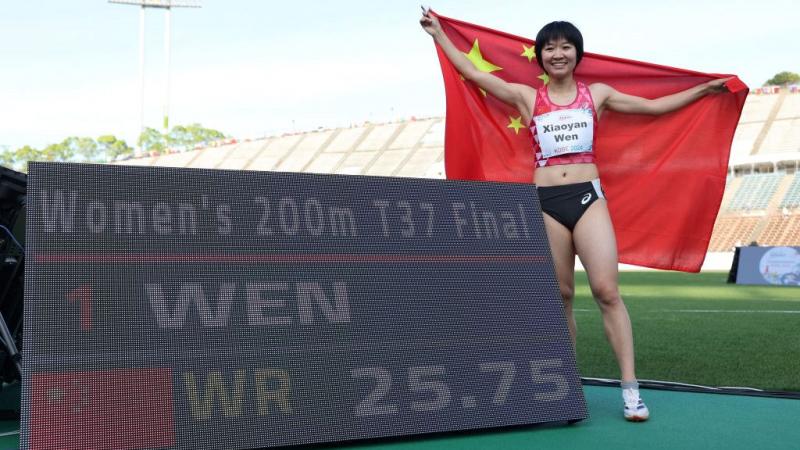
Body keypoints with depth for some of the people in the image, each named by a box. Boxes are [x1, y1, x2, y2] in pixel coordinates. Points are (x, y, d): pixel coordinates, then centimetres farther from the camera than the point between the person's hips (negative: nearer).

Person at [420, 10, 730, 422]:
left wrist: (704, 88, 16)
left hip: (588, 197, 0)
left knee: (607, 291, -11)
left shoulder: (597, 94, 12)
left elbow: (655, 106, 17)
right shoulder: (526, 97, 10)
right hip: (545, 202, 1)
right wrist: (438, 34, 12)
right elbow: (473, 73, 10)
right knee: (560, 296, 6)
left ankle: (630, 389, -10)